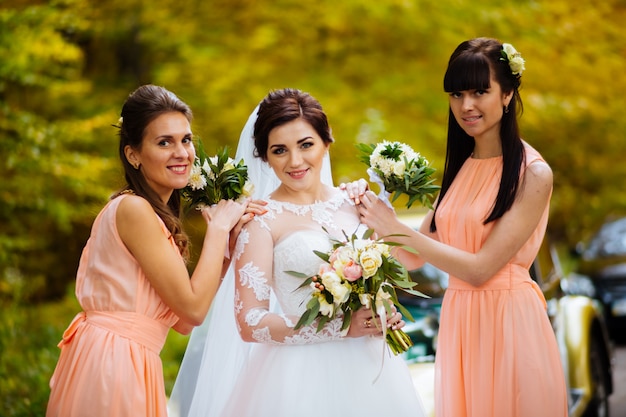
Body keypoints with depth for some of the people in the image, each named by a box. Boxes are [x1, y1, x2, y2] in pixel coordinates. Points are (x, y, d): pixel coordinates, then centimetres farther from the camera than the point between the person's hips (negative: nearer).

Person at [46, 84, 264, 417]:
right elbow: (193, 308, -15)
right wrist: (217, 229, -6)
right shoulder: (133, 209, -15)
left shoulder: (156, 215, 12)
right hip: (111, 364, -9)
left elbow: (182, 322, 7)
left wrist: (227, 240, 5)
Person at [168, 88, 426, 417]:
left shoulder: (352, 202, 4)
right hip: (306, 372, -5)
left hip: (371, 365, 5)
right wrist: (344, 327, -19)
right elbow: (250, 323, -13)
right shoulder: (263, 220, -9)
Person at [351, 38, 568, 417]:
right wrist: (372, 213, -9)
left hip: (508, 324, -6)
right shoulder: (459, 168, 8)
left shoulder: (533, 173, -12)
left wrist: (396, 229, -17)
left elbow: (480, 268, -17)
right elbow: (415, 258, 7)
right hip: (458, 324, 6)